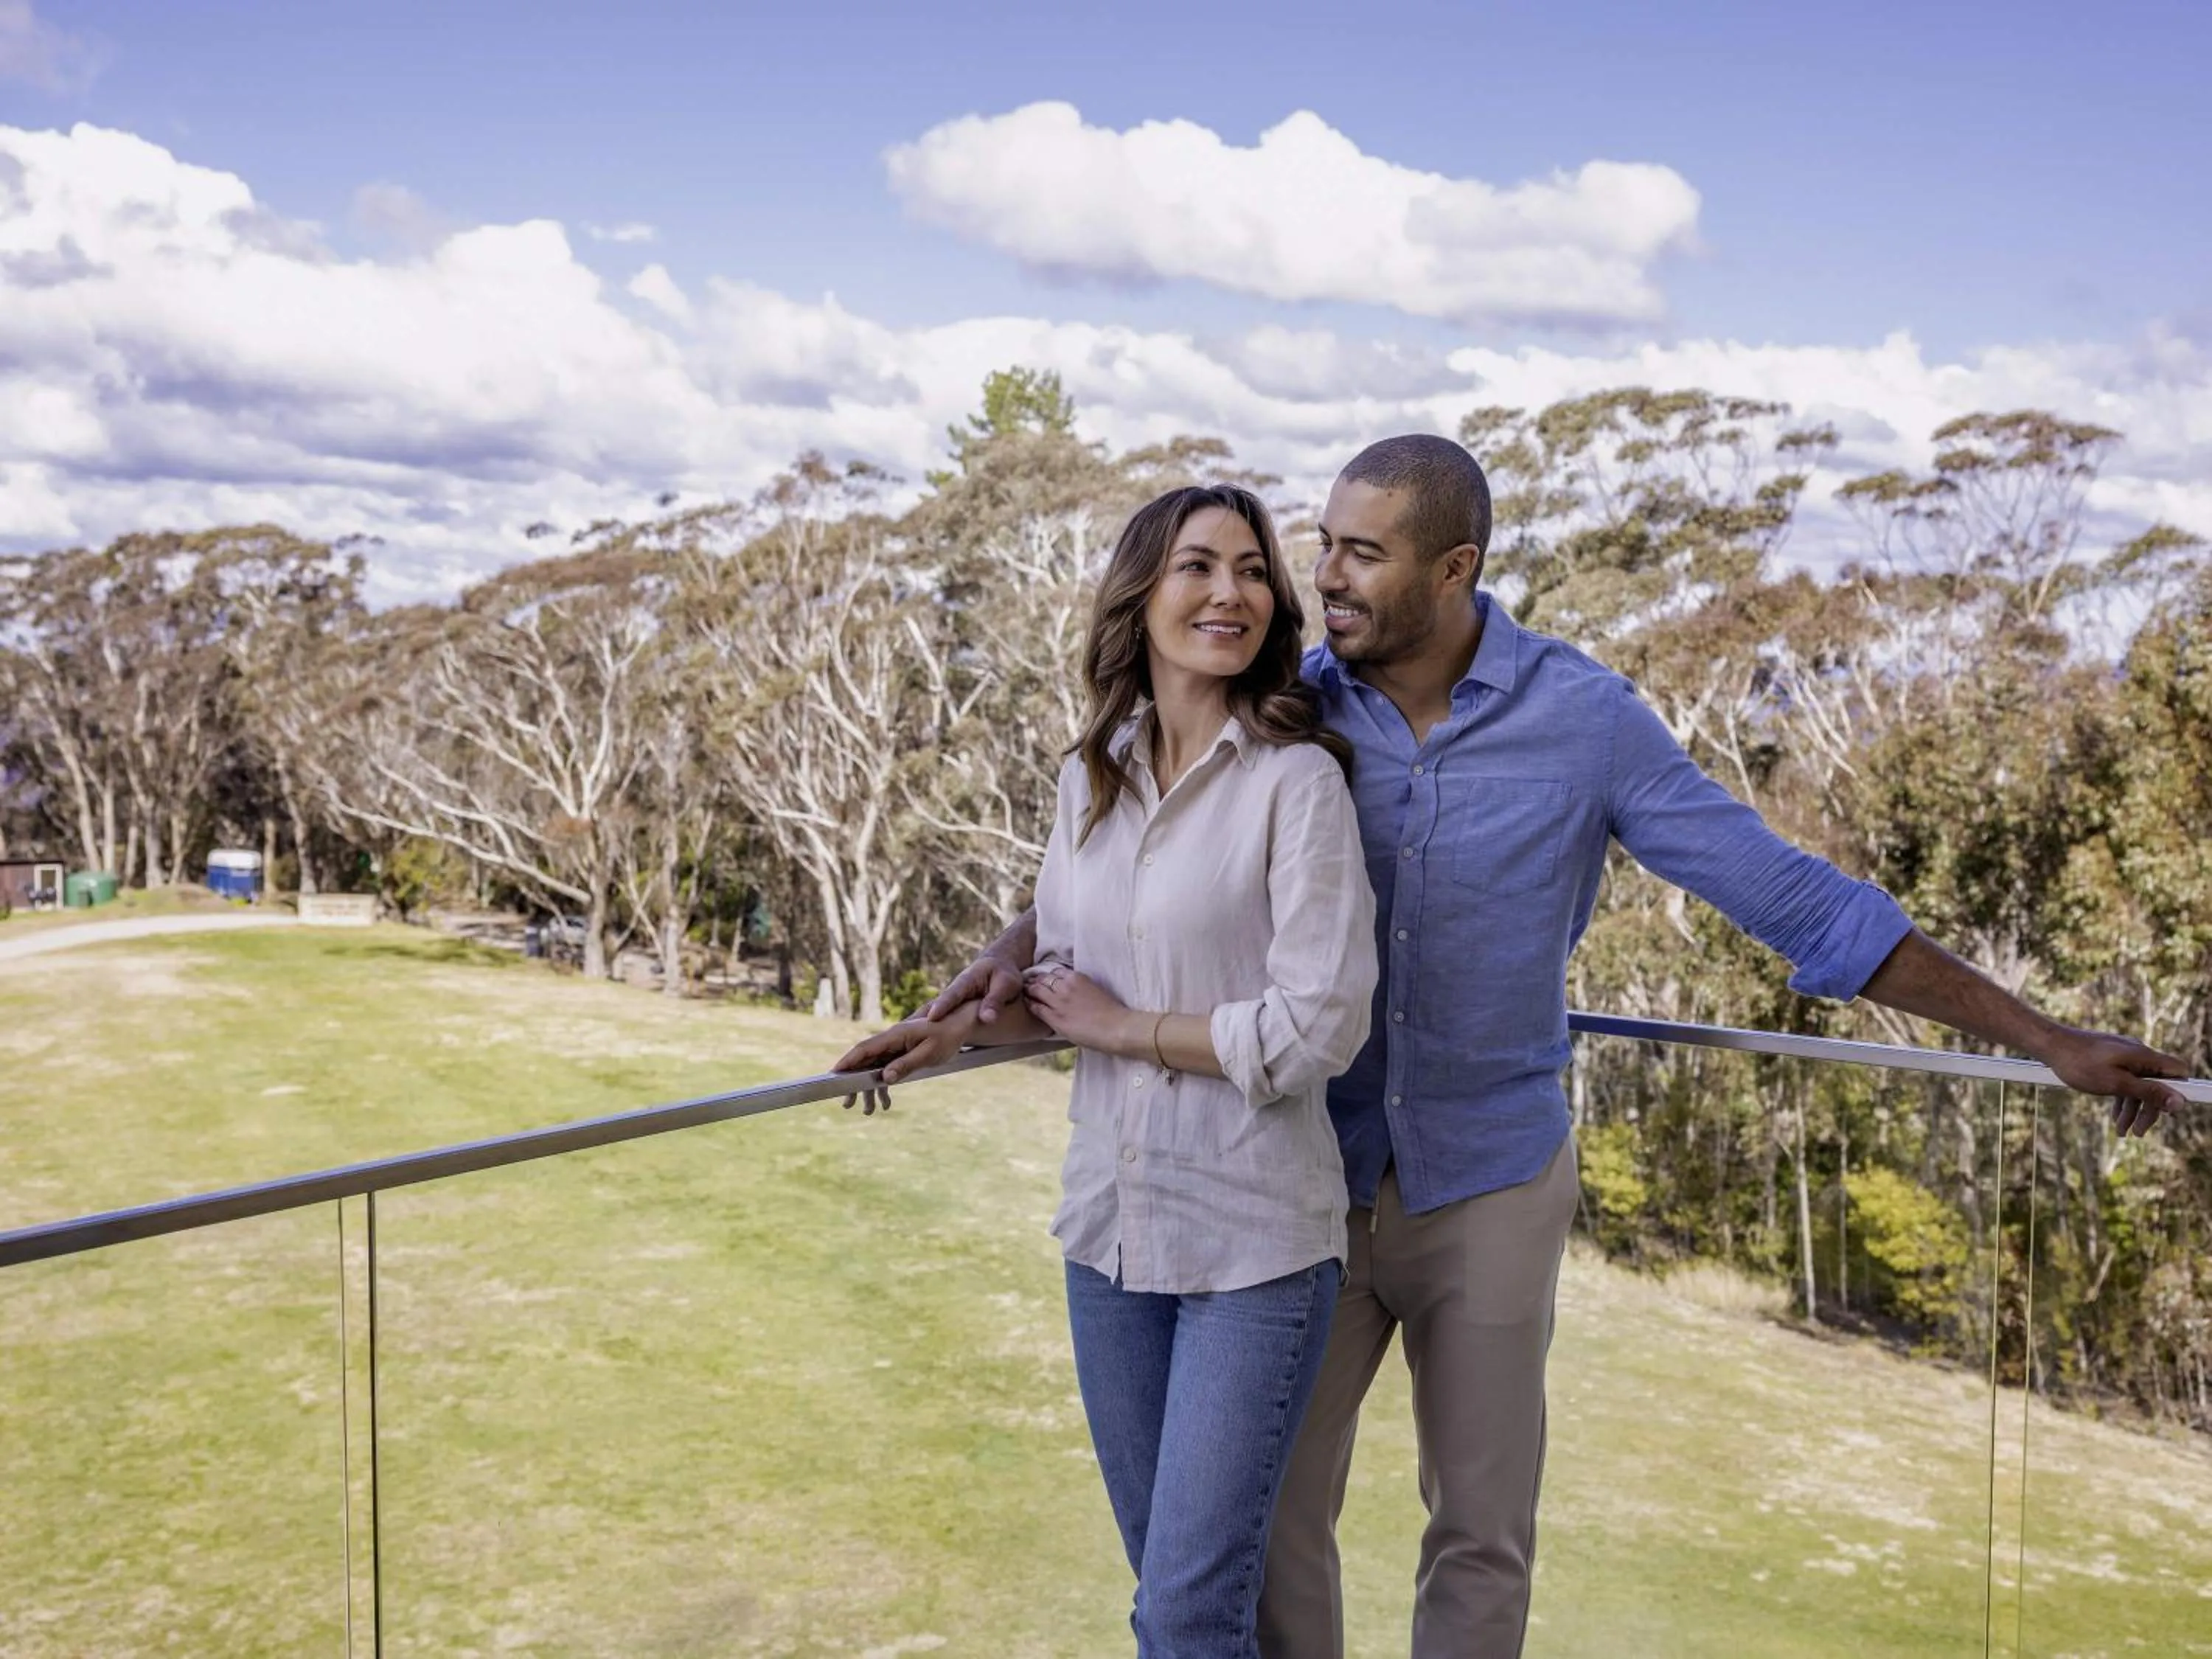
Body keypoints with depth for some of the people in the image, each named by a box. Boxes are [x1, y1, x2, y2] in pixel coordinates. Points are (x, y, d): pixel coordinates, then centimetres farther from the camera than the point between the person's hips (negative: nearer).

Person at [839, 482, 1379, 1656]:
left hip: (1252, 1238, -5)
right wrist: (966, 1026, 0)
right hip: (1111, 1220, 5)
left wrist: (1123, 1029, -10)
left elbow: (1319, 1030, -17)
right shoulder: (1092, 776, 5)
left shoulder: (1297, 779, -12)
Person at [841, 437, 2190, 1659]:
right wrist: (1016, 954, -23)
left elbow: (1795, 900, -9)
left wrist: (2043, 1037, -9)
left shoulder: (1583, 716, -11)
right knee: (1273, 1516, 9)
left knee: (1482, 1536, 11)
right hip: (1312, 1177, 1)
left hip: (1493, 1182, -1)